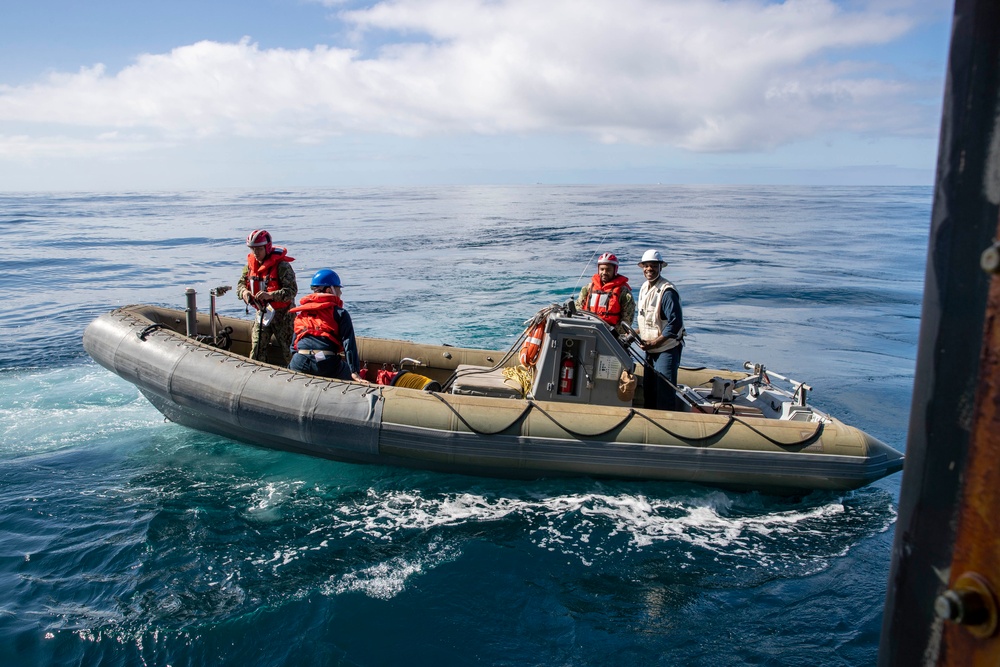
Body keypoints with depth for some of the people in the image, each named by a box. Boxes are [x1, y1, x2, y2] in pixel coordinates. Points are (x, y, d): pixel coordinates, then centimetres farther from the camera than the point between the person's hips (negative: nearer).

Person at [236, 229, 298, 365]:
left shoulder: (282, 265, -18)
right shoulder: (251, 264, 3)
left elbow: (292, 290, -24)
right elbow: (241, 283, 11)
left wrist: (270, 295, -37)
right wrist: (244, 292, -13)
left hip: (282, 313, -6)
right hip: (262, 312, 6)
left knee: (288, 351, -1)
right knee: (256, 351, 5)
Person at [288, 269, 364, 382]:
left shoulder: (300, 311, 20)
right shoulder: (340, 313, 7)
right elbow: (349, 344, -2)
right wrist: (354, 371, -5)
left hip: (300, 364, 3)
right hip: (328, 364, -3)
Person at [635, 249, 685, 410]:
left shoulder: (667, 291, -18)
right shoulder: (644, 288, 9)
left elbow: (675, 323, -22)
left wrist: (654, 343, -22)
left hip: (667, 349, -9)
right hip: (650, 349, 9)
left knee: (665, 391, -6)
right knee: (648, 389, 16)